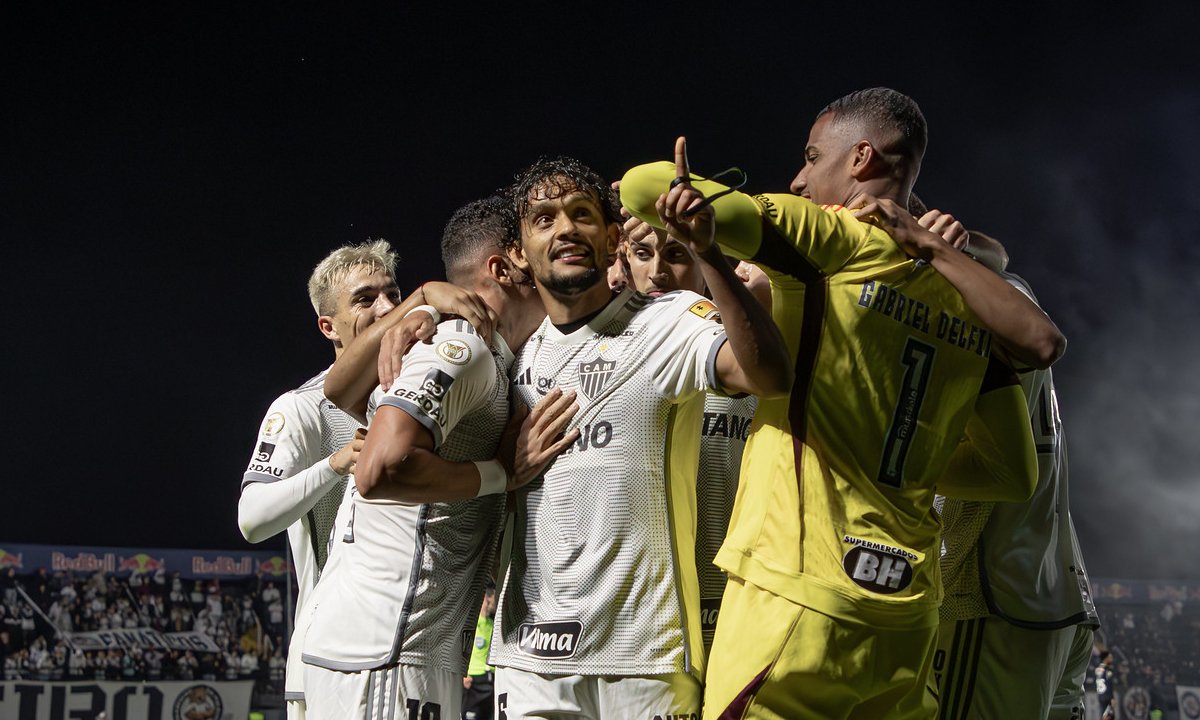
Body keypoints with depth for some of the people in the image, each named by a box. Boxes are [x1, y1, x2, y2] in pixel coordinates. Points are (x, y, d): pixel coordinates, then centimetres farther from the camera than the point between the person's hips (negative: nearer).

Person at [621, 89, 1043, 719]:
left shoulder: (836, 241, -6)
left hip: (798, 602, -7)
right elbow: (1016, 475, 13)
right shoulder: (971, 302, 11)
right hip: (907, 613, 7)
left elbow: (643, 187, -13)